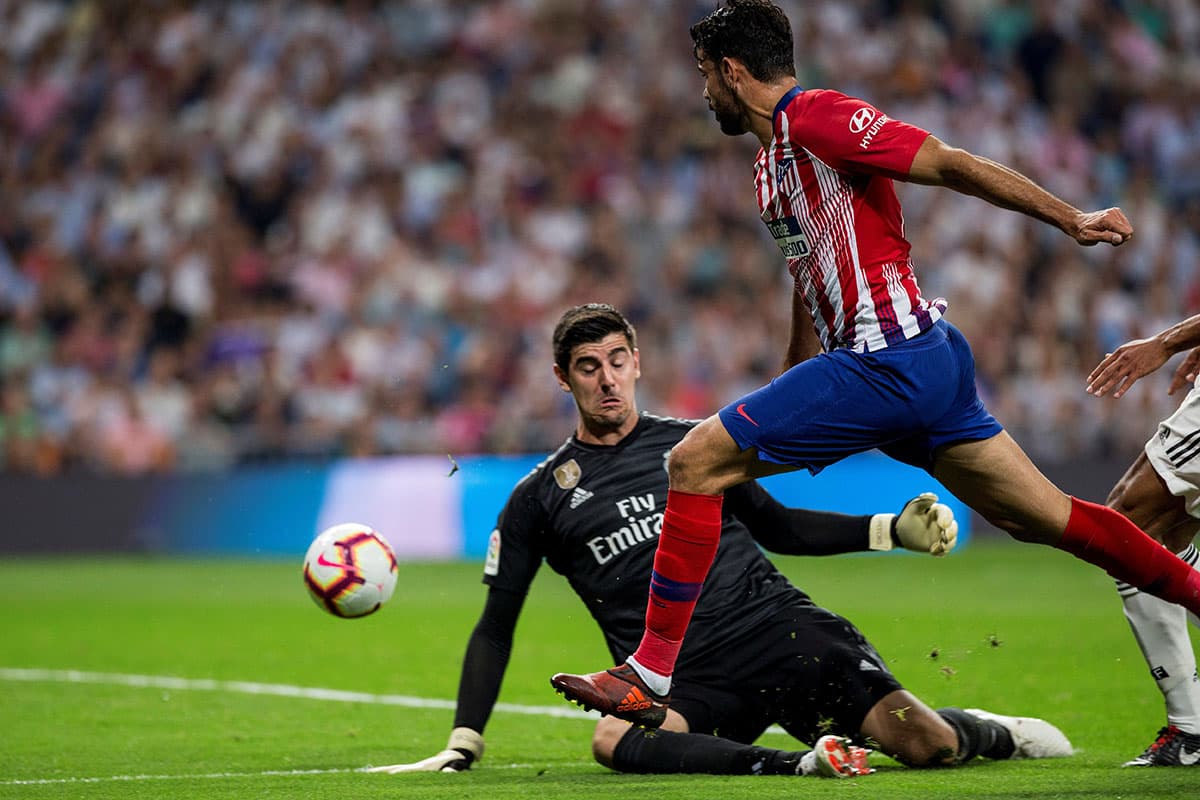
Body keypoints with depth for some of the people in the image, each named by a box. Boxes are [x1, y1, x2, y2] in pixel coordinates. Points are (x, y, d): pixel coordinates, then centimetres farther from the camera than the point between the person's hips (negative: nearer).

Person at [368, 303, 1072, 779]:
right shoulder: (539, 498, 10)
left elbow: (776, 526, 24)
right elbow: (496, 630, 14)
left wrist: (896, 530, 13)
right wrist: (462, 746, 5)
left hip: (786, 630, 1)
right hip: (682, 683, -1)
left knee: (927, 746, -17)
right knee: (613, 739, -38)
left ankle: (991, 733, 18)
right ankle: (797, 762, -33)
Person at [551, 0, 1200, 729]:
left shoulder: (816, 116, -8)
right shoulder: (772, 165, 22)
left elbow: (952, 165, -13)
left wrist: (1071, 221, -17)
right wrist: (784, 398, 35)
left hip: (886, 361, -10)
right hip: (926, 362, 10)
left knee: (695, 461, -8)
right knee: (1047, 518, 9)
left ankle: (650, 676, -7)